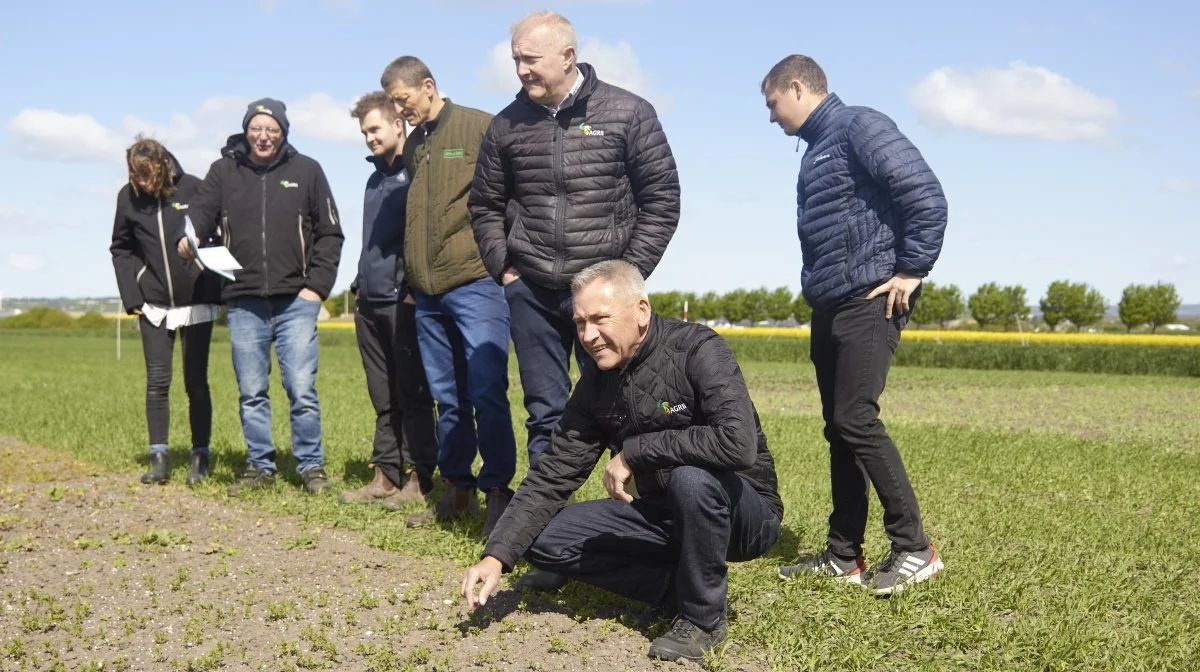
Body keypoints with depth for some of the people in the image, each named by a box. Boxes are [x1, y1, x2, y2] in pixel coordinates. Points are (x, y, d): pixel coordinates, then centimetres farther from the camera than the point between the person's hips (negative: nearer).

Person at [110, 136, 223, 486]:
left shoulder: (193, 188, -10)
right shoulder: (128, 196, -1)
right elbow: (121, 249, 9)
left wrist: (217, 289, -8)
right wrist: (131, 296, 0)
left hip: (197, 302, -2)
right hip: (154, 304, 2)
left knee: (196, 382, 2)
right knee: (157, 381, 0)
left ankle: (200, 457, 10)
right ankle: (158, 458, 5)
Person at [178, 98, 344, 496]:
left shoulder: (306, 171, 5)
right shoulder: (223, 171, 8)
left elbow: (329, 233, 7)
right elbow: (202, 211, -1)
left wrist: (317, 285, -3)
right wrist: (189, 236, -25)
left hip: (296, 301, -2)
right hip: (244, 302, 2)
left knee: (302, 389, -5)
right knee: (251, 393, 7)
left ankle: (311, 466, 9)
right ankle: (260, 466, 19)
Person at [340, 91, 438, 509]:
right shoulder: (376, 179, 21)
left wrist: (416, 287, -17)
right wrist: (360, 285, 19)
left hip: (403, 301, -8)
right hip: (370, 302, 8)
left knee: (412, 395, -3)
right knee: (384, 398, 11)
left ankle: (419, 480, 2)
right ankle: (386, 477, 16)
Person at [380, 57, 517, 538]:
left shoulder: (480, 128, -4)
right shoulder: (412, 146, 18)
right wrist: (411, 273, 18)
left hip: (475, 282, -7)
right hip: (427, 290, 7)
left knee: (486, 392, -8)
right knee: (447, 397, 11)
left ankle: (498, 493, 0)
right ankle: (458, 489, 19)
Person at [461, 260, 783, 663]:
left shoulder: (697, 350, -21)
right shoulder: (597, 382, -2)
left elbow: (739, 444, -37)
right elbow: (553, 475, -3)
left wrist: (634, 451, -27)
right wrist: (497, 556, -15)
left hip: (745, 512, -6)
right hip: (666, 515, 6)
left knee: (691, 478, -38)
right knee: (545, 539, -6)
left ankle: (703, 616, -14)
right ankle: (681, 589, -2)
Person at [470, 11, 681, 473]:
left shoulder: (628, 114, -3)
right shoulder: (507, 125, 6)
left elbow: (662, 199, -1)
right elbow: (485, 206, 16)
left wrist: (629, 275, -5)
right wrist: (503, 269, 6)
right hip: (530, 293, 3)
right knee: (544, 413, 9)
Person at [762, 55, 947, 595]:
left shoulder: (859, 127, -8)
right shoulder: (817, 148, 21)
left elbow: (926, 196, -17)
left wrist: (911, 271, -16)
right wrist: (816, 289, 13)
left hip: (869, 302, -10)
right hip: (830, 307, 10)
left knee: (856, 418, -14)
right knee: (838, 428, 9)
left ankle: (914, 549, -6)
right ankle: (843, 555, 14)